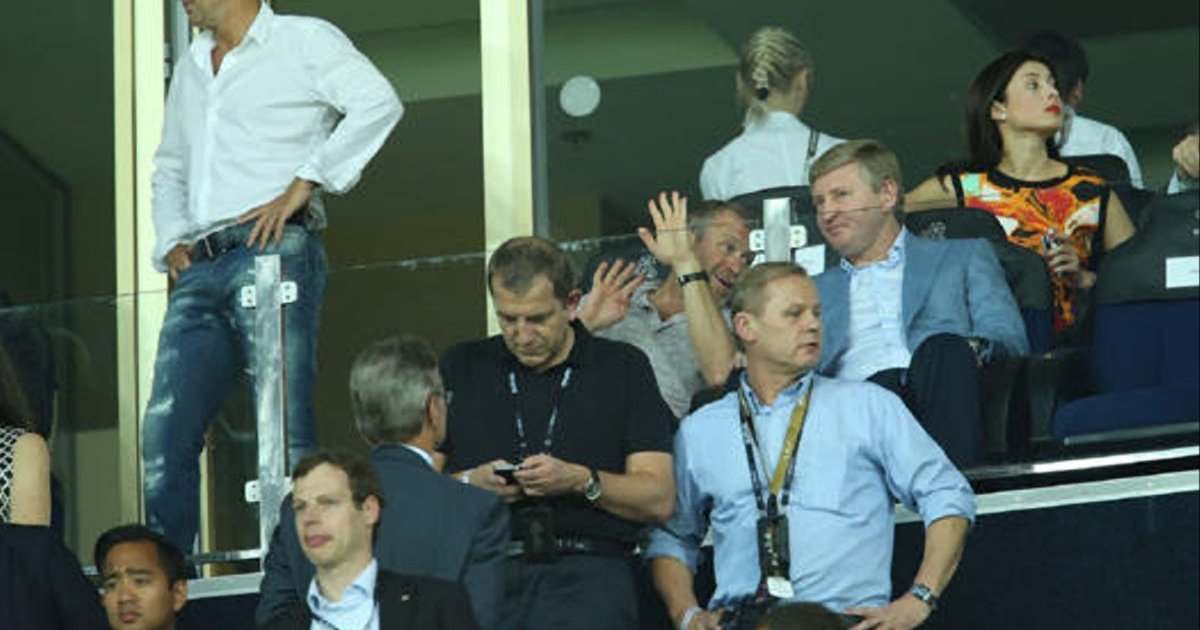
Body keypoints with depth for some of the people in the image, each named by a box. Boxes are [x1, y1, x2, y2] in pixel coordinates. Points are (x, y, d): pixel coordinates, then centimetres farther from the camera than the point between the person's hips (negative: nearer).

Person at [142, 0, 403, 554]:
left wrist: (302, 185, -15)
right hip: (200, 269, 7)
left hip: (273, 253, -7)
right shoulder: (191, 67, 26)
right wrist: (172, 242, 15)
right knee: (164, 431, -2)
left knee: (286, 426, -11)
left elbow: (377, 103, -11)